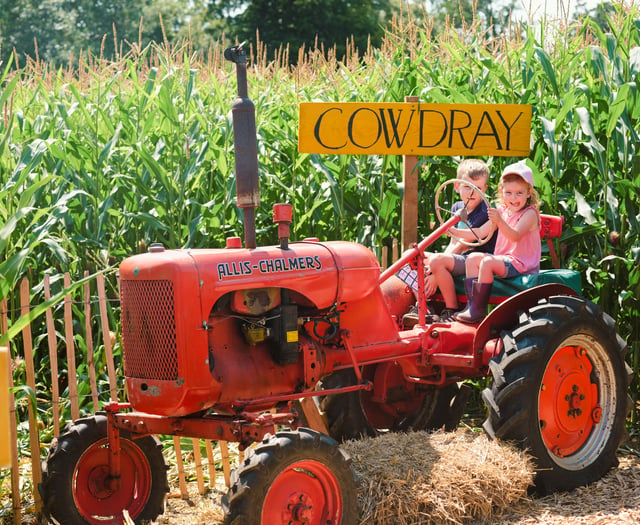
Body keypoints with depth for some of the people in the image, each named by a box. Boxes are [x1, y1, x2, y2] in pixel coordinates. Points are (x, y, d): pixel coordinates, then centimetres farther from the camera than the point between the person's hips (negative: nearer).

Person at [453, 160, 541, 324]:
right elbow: (480, 232, 16)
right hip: (504, 259, 9)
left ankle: (478, 310, -24)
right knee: (472, 258, -4)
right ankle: (471, 303, -9)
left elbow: (515, 236, -28)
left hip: (522, 264, -9)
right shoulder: (502, 211, 13)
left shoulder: (529, 214, -11)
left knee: (487, 262, -27)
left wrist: (499, 221, -42)